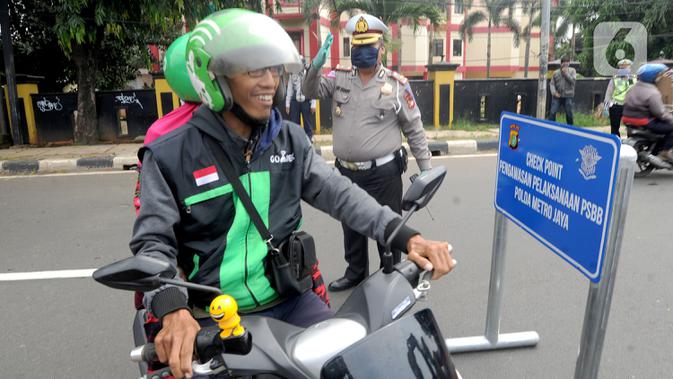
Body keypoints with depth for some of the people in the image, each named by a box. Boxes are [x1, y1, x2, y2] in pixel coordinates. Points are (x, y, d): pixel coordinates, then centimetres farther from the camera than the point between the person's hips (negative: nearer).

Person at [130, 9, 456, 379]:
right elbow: (152, 242, -11)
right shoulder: (169, 155, -8)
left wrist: (406, 237, -17)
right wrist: (173, 311, -30)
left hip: (292, 301, 3)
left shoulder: (290, 139, 3)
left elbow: (338, 192, -4)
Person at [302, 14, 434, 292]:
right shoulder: (340, 78, 3)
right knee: (351, 228, 20)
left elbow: (414, 129, -3)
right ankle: (355, 273, 42)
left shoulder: (396, 84, -7)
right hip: (347, 172, 4)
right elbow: (311, 91, -3)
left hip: (383, 173, -4)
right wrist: (316, 66, -23)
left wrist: (426, 168, -3)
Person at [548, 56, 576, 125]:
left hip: (568, 96, 0)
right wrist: (554, 92, -10)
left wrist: (566, 73, -10)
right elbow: (552, 84, 5)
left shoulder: (572, 70, 6)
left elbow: (573, 81, -8)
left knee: (569, 113, 1)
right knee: (552, 112, -9)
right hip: (557, 96, 1)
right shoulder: (556, 73, 7)